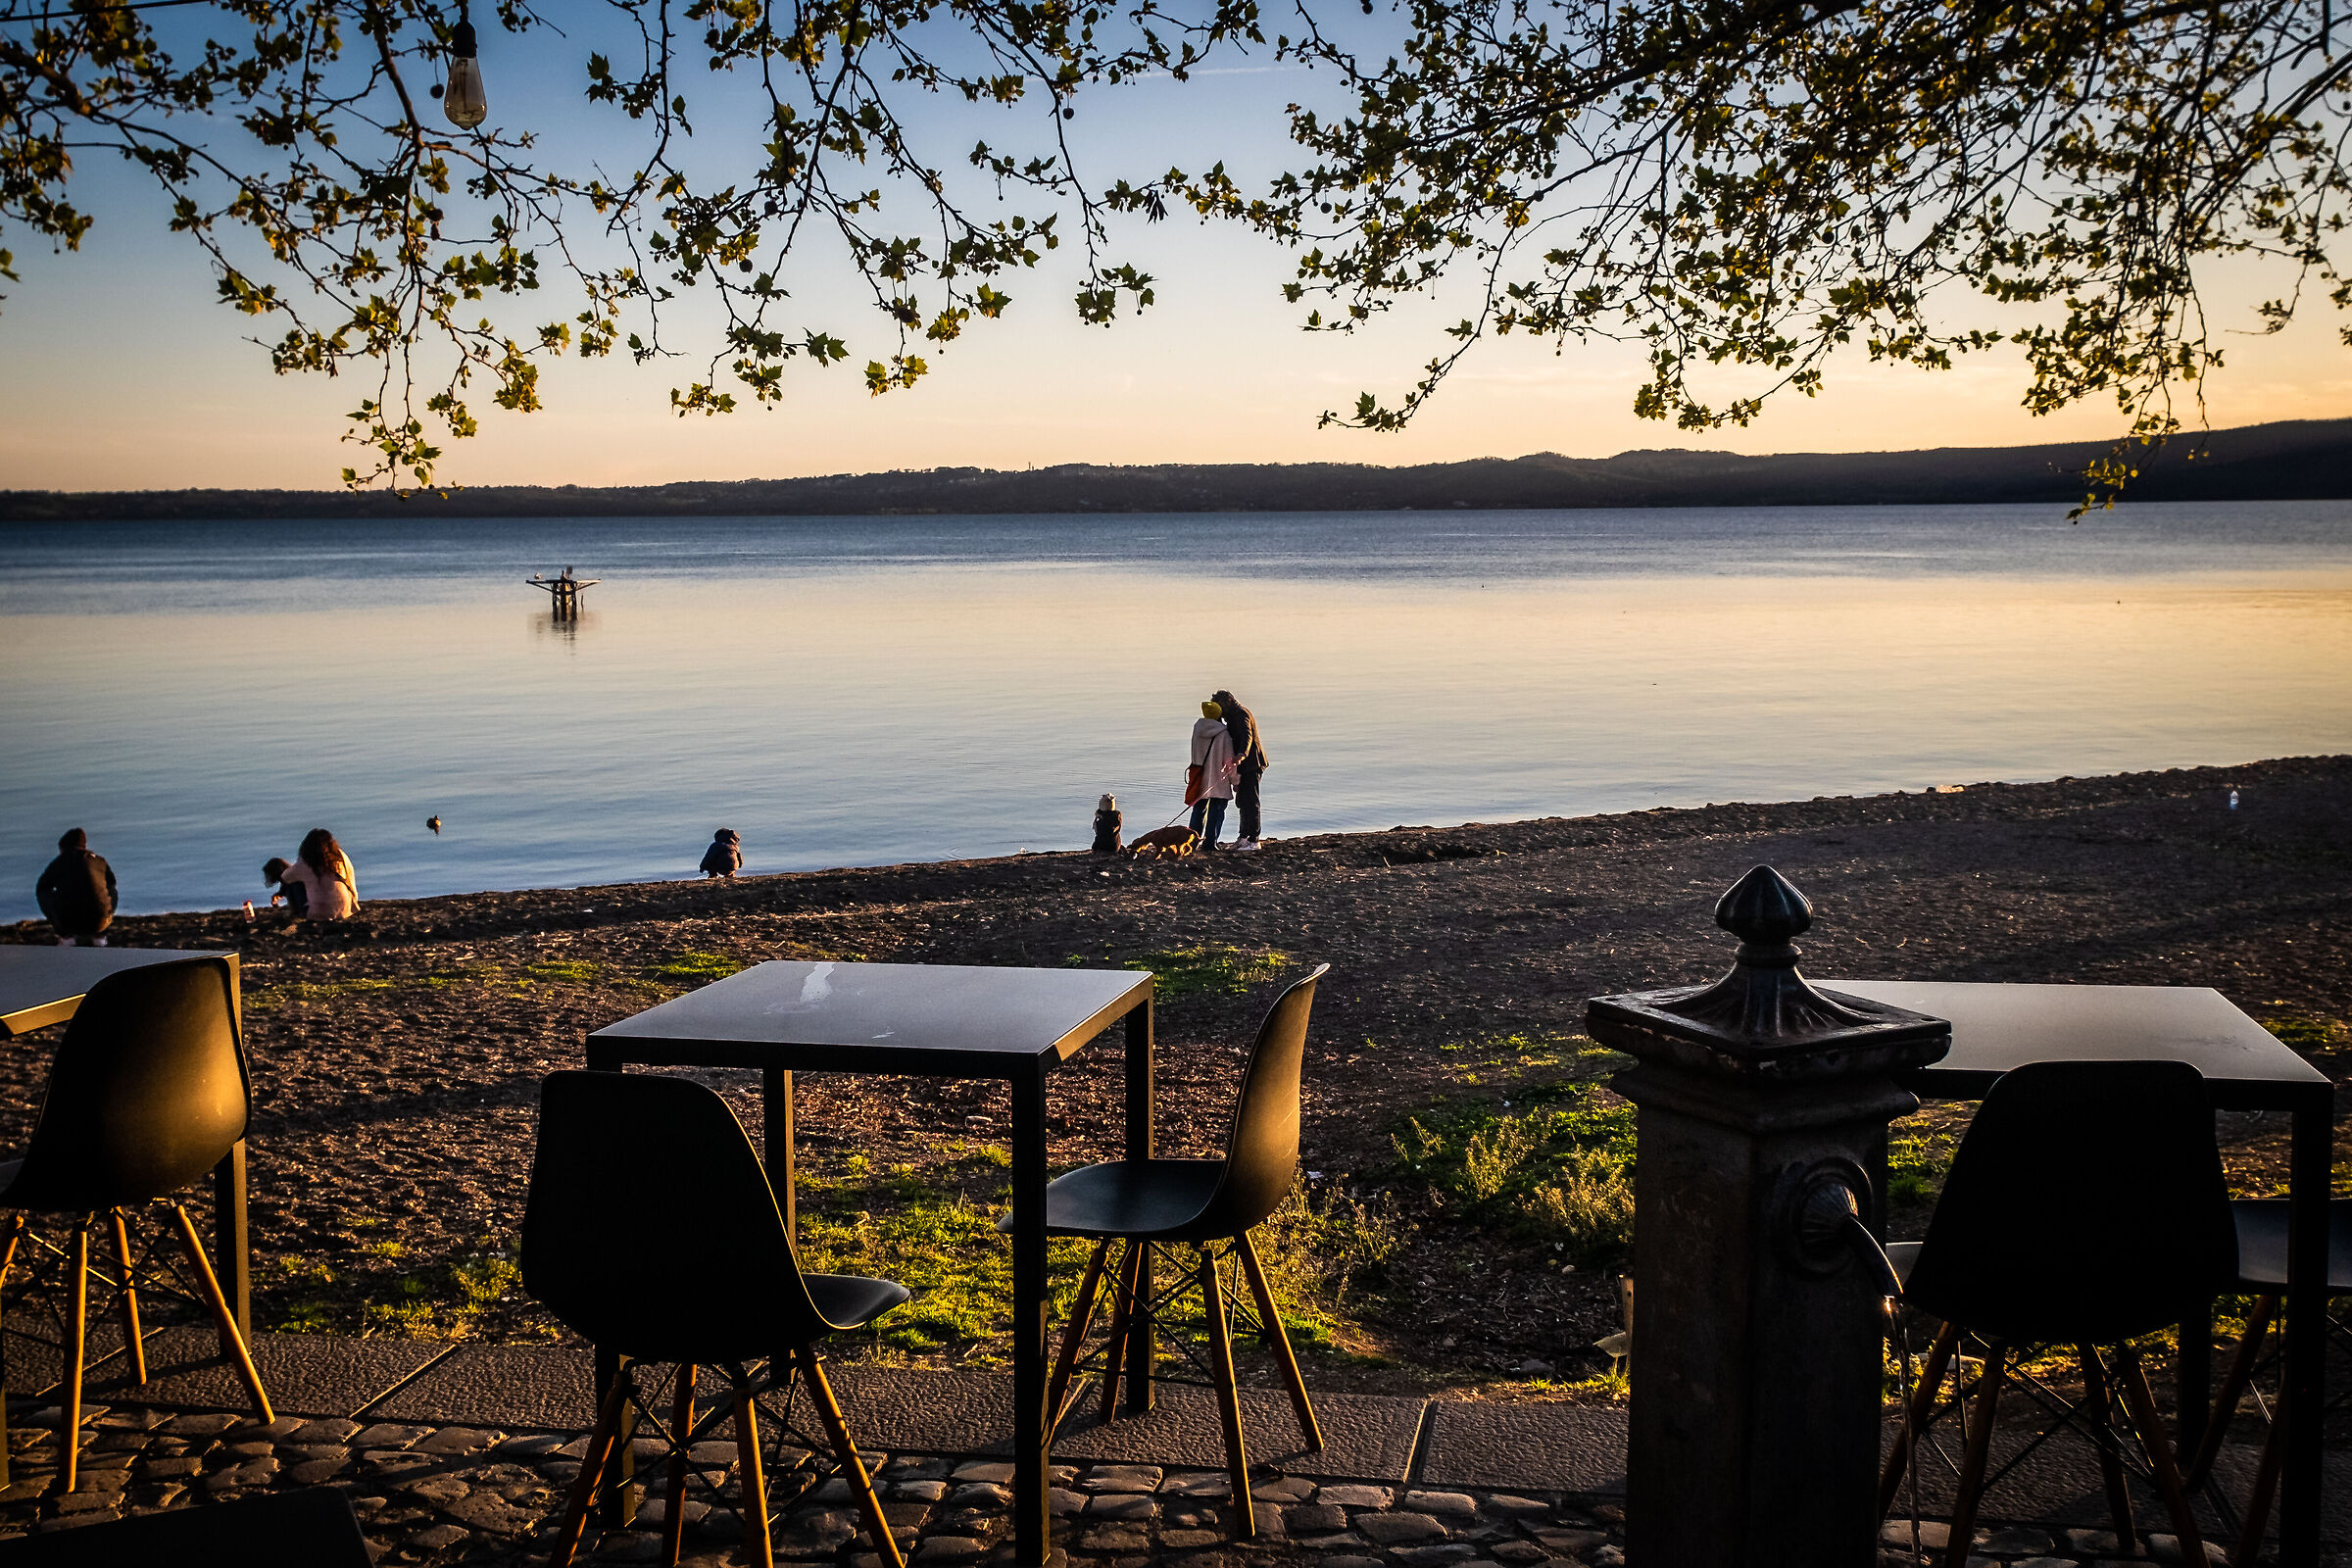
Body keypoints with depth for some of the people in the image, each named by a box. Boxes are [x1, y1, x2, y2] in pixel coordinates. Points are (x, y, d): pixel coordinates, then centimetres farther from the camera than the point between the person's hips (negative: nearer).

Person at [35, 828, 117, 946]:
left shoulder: (58, 863, 11)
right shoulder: (99, 861, 13)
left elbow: (40, 888, 27)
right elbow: (111, 883, 32)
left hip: (67, 921, -1)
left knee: (43, 893, 25)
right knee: (111, 890, 30)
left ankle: (66, 935, 14)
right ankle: (97, 935, 16)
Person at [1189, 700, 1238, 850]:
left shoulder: (1197, 728, 1)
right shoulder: (1224, 734, -14)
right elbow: (1229, 760, -10)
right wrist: (1235, 781, -2)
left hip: (1200, 777, 5)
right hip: (1218, 779, -5)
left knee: (1198, 809, 15)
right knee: (1216, 811, 2)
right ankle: (1210, 842, -2)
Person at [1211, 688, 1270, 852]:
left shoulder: (1241, 714, -14)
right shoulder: (1234, 715, 21)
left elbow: (1247, 736, -31)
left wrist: (1242, 754, -48)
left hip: (1251, 764, -11)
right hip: (1245, 765, 11)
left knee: (1250, 801, -10)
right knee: (1242, 801, 16)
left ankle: (1253, 841, -10)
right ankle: (1244, 837, 24)